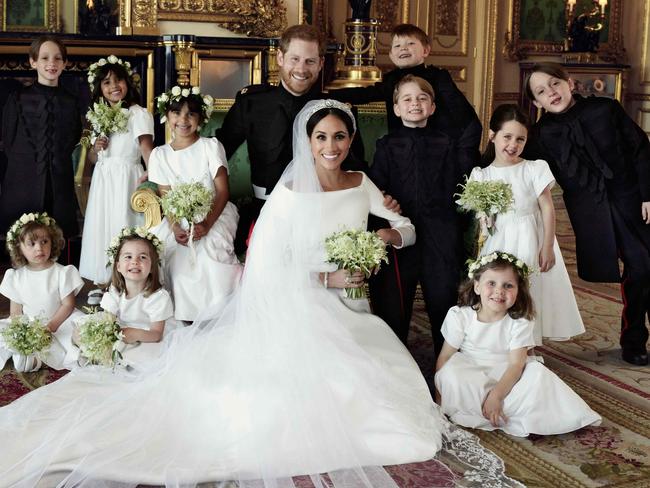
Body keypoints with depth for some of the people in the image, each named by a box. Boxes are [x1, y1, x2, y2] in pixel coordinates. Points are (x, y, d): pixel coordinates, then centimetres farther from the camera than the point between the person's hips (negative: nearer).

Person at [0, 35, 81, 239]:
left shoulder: (70, 102, 10)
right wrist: (25, 164, 2)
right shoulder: (18, 99, 3)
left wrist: (59, 165, 9)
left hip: (60, 186, 2)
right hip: (24, 184, -2)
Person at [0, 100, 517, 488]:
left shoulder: (361, 185, 5)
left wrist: (384, 235, -9)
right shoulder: (288, 196, -12)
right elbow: (265, 269, -13)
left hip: (350, 314, 5)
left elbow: (407, 228, 15)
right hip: (297, 314, -5)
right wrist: (327, 279, -18)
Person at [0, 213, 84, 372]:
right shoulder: (17, 277, 3)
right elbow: (15, 311, 4)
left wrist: (51, 326, -19)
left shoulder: (62, 273, -5)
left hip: (58, 323, -2)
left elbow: (68, 305, -7)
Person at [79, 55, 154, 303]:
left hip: (126, 179, -6)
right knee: (101, 227, 9)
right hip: (102, 181, 6)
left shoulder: (139, 114, -6)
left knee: (123, 227, -3)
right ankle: (105, 283, 20)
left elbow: (147, 149, -19)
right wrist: (96, 148, -5)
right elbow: (92, 158, 18)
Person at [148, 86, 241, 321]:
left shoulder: (211, 146, -1)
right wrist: (175, 227, -18)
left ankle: (214, 310, -16)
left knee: (210, 246, -33)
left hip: (214, 214, -3)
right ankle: (180, 310, -8)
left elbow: (223, 191, -8)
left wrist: (206, 224, -23)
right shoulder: (160, 154, 8)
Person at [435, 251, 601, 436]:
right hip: (469, 376, -1)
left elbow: (516, 364, -18)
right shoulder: (459, 316, -11)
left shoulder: (519, 323, -11)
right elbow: (445, 356, -5)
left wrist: (496, 395, -31)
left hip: (506, 377, 1)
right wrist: (439, 390, -14)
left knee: (537, 372, -24)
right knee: (452, 375, -32)